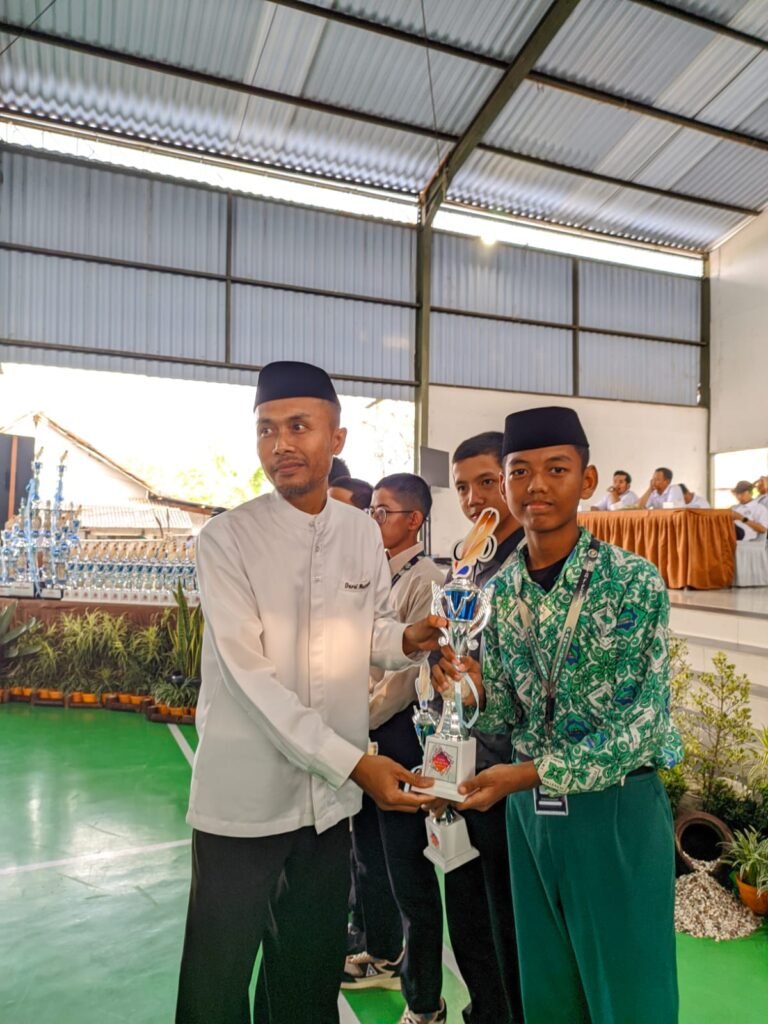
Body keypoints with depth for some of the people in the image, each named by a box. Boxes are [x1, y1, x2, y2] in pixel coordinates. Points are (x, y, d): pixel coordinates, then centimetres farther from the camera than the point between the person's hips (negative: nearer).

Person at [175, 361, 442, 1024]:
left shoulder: (364, 534, 0)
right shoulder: (227, 540, -15)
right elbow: (249, 676, -20)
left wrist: (408, 639, -11)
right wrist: (354, 762, -23)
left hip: (332, 794, 4)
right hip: (245, 795, -4)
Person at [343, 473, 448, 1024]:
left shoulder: (425, 580, -16)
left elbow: (408, 673, -20)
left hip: (400, 731, -9)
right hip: (367, 732, 9)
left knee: (408, 869, 4)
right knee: (369, 854, 23)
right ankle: (383, 957, 46)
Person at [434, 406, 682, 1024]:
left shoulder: (634, 580, -14)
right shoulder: (500, 590, 0)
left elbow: (642, 720, -17)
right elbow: (510, 712, 7)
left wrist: (531, 773, -22)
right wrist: (476, 688, -15)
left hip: (618, 806, -4)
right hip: (528, 807, 5)